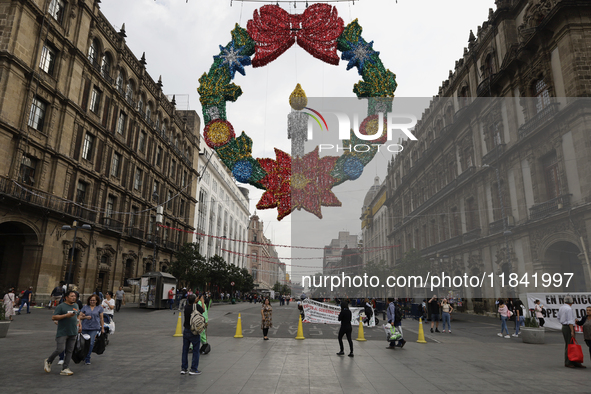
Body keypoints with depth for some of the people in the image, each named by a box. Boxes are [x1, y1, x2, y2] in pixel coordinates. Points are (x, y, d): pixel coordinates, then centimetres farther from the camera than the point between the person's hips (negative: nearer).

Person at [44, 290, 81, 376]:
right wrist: (66, 315, -22)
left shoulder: (76, 306, 13)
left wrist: (79, 324, 15)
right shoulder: (61, 306, -8)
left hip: (73, 332, 6)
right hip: (62, 332, -6)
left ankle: (65, 369, 10)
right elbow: (53, 317, -13)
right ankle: (48, 361, 19)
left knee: (69, 351, 4)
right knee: (60, 349, -9)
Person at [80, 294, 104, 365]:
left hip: (94, 328, -1)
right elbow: (80, 317, 7)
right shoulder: (85, 307, 6)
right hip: (85, 328, 2)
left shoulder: (99, 308, 6)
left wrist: (102, 328, 7)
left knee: (91, 343, -10)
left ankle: (87, 359, 0)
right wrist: (85, 317, -12)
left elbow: (101, 318, 8)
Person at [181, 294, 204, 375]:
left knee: (185, 350, 14)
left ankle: (183, 368, 20)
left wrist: (197, 300, 29)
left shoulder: (186, 307, -3)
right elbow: (203, 311, 4)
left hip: (186, 331, 5)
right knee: (196, 350, 6)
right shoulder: (197, 306, -16)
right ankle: (193, 369, 9)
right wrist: (202, 301, 17)